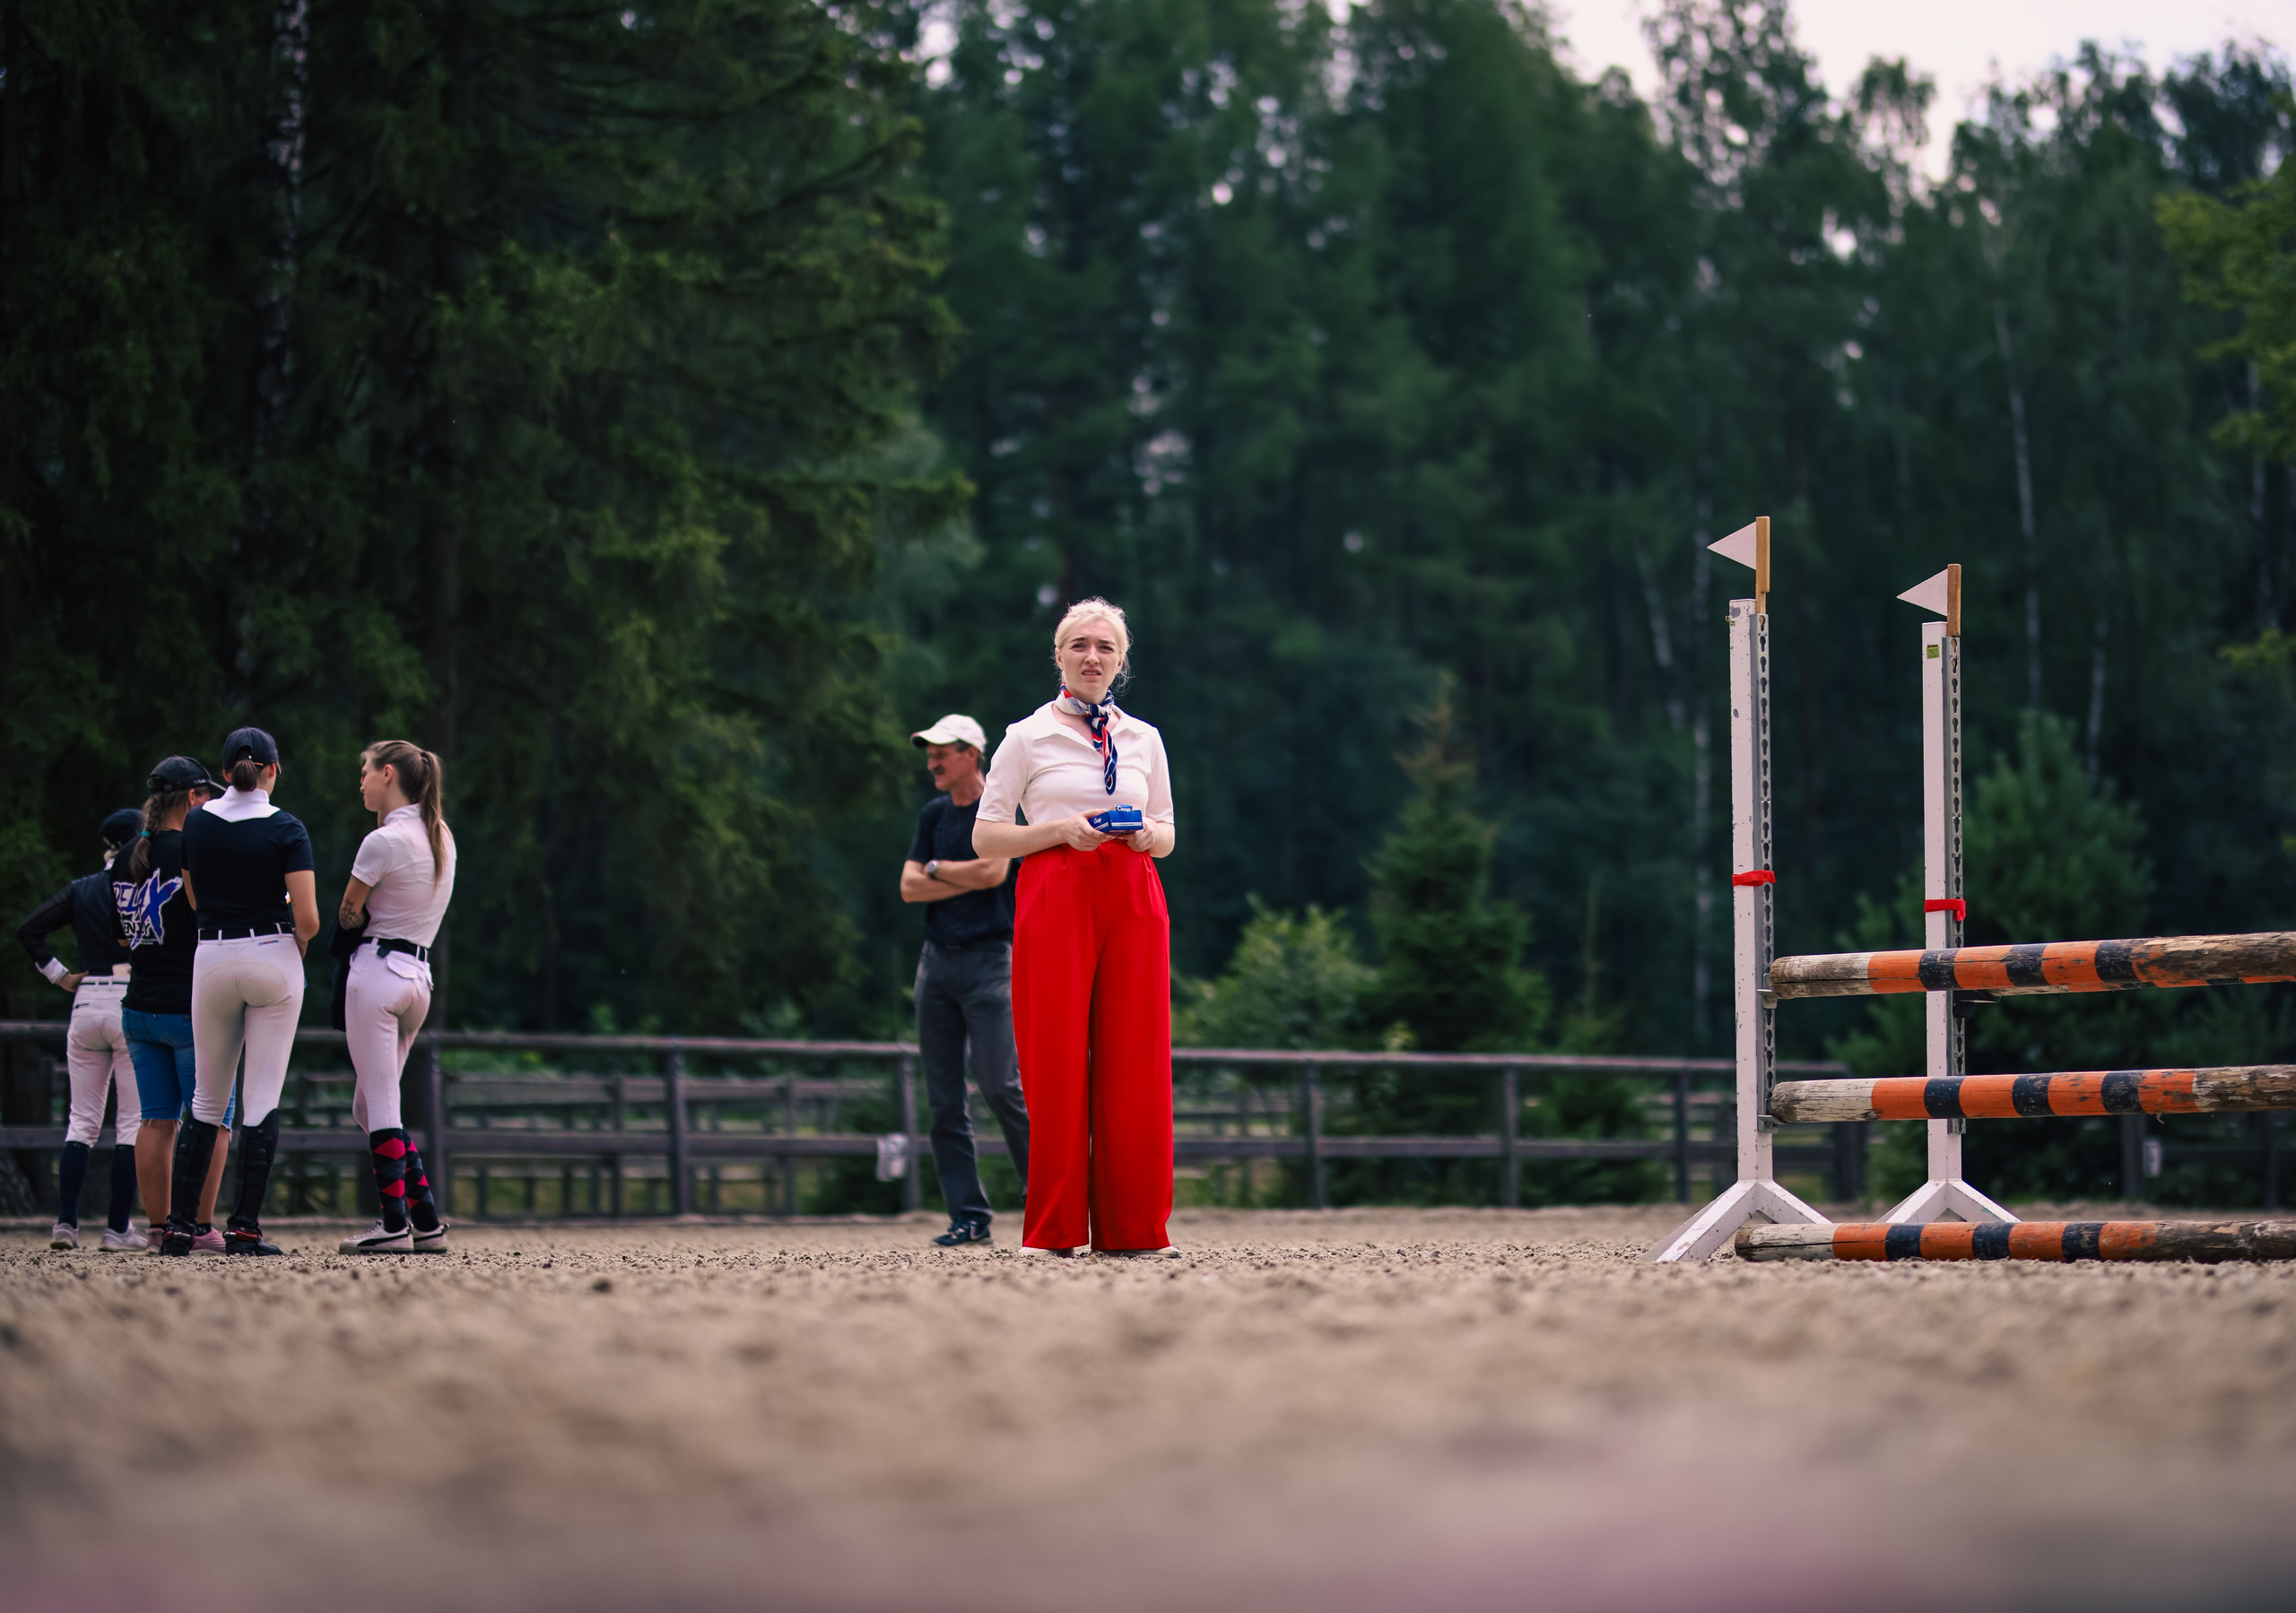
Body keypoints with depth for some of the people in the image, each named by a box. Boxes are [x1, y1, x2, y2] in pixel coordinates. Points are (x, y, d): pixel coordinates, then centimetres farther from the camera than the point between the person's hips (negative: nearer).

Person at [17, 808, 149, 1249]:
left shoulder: (81, 889, 9)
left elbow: (28, 930, 4)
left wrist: (58, 974, 7)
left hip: (86, 1004, 4)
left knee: (82, 1121, 9)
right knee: (134, 1122, 1)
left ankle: (65, 1223, 0)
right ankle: (118, 1228, -1)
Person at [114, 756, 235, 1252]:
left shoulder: (124, 859, 10)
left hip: (139, 1007, 7)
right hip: (192, 1007, -7)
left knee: (156, 1121, 9)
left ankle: (158, 1229, 8)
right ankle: (201, 1229, -2)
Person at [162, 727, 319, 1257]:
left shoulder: (197, 822, 3)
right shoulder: (286, 830, -8)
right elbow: (308, 920, -11)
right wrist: (298, 939, 8)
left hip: (212, 959, 3)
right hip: (272, 956, -3)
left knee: (208, 1098, 13)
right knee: (263, 1096, 0)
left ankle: (179, 1225, 10)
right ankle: (245, 1228, -4)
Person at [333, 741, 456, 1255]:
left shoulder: (382, 843, -13)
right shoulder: (442, 836, 11)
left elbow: (348, 915, -5)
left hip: (377, 969, -8)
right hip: (420, 979, 8)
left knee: (380, 1107, -5)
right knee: (368, 1106, 14)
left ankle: (396, 1225, -6)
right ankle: (426, 1221, 9)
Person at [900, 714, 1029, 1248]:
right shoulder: (932, 814, 16)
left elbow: (992, 871, -16)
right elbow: (910, 887, 8)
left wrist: (937, 869, -1)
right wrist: (968, 878, -5)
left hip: (989, 958, -6)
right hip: (936, 959, 6)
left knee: (999, 1085, -14)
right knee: (943, 1098, 2)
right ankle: (969, 1217, 5)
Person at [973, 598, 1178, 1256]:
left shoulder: (1144, 739, 16)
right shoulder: (1028, 737, 6)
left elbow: (1167, 835, 21)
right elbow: (986, 837, 4)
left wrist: (1147, 834, -3)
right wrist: (1062, 830, -11)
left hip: (1133, 898, 3)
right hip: (1055, 897, -3)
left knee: (1134, 1061, -2)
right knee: (1057, 1060, -7)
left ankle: (1130, 1228, 4)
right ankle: (1054, 1231, -1)